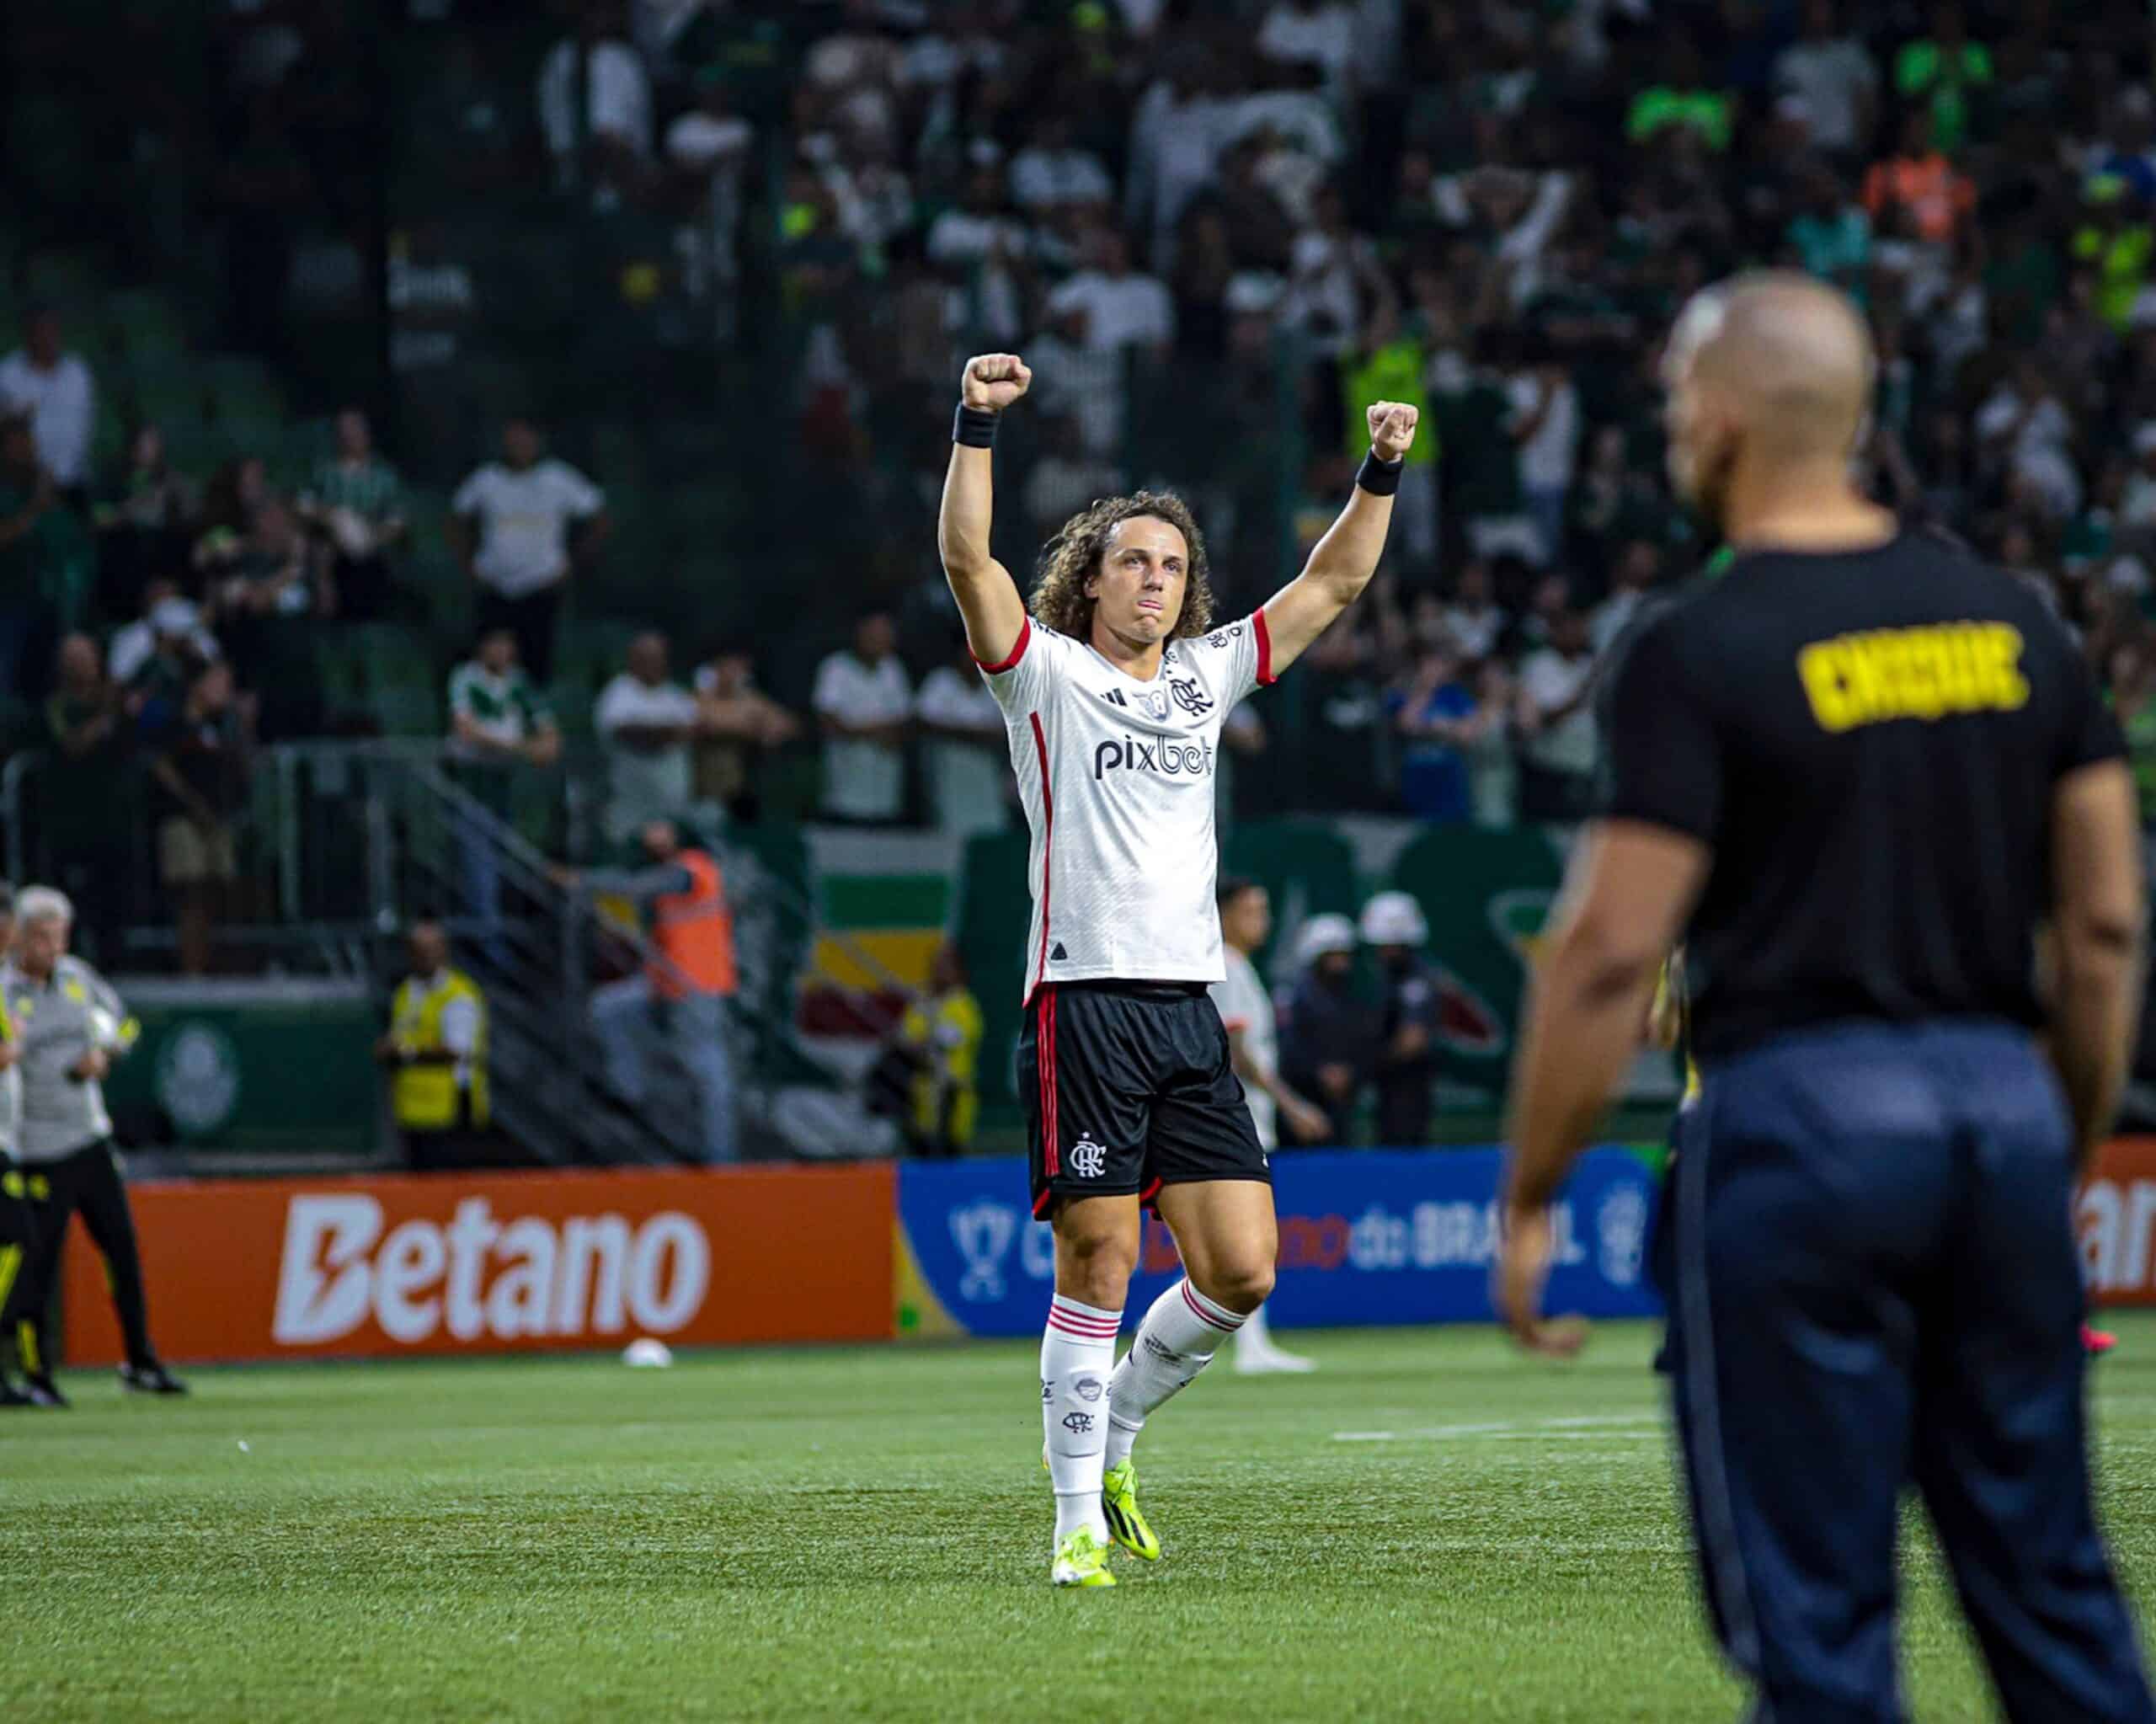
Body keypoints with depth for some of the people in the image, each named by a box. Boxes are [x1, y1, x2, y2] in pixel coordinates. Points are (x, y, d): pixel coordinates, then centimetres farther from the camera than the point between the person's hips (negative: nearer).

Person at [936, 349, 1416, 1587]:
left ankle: (1115, 1430, 21)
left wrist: (1380, 476, 12)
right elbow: (967, 557, -10)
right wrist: (980, 424, -19)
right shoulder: (1048, 673, 4)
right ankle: (1079, 1517, 1)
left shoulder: (1205, 675, 17)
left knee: (1241, 1271, -2)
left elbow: (1334, 582, 22)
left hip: (1191, 1009, 5)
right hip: (1086, 1004, -5)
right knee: (1098, 1262, -7)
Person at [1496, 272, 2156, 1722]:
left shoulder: (1700, 653, -8)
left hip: (1801, 1117, -5)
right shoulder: (2014, 623, 9)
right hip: (2004, 1099, 5)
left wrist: (1529, 1201, -3)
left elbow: (1613, 952, -11)